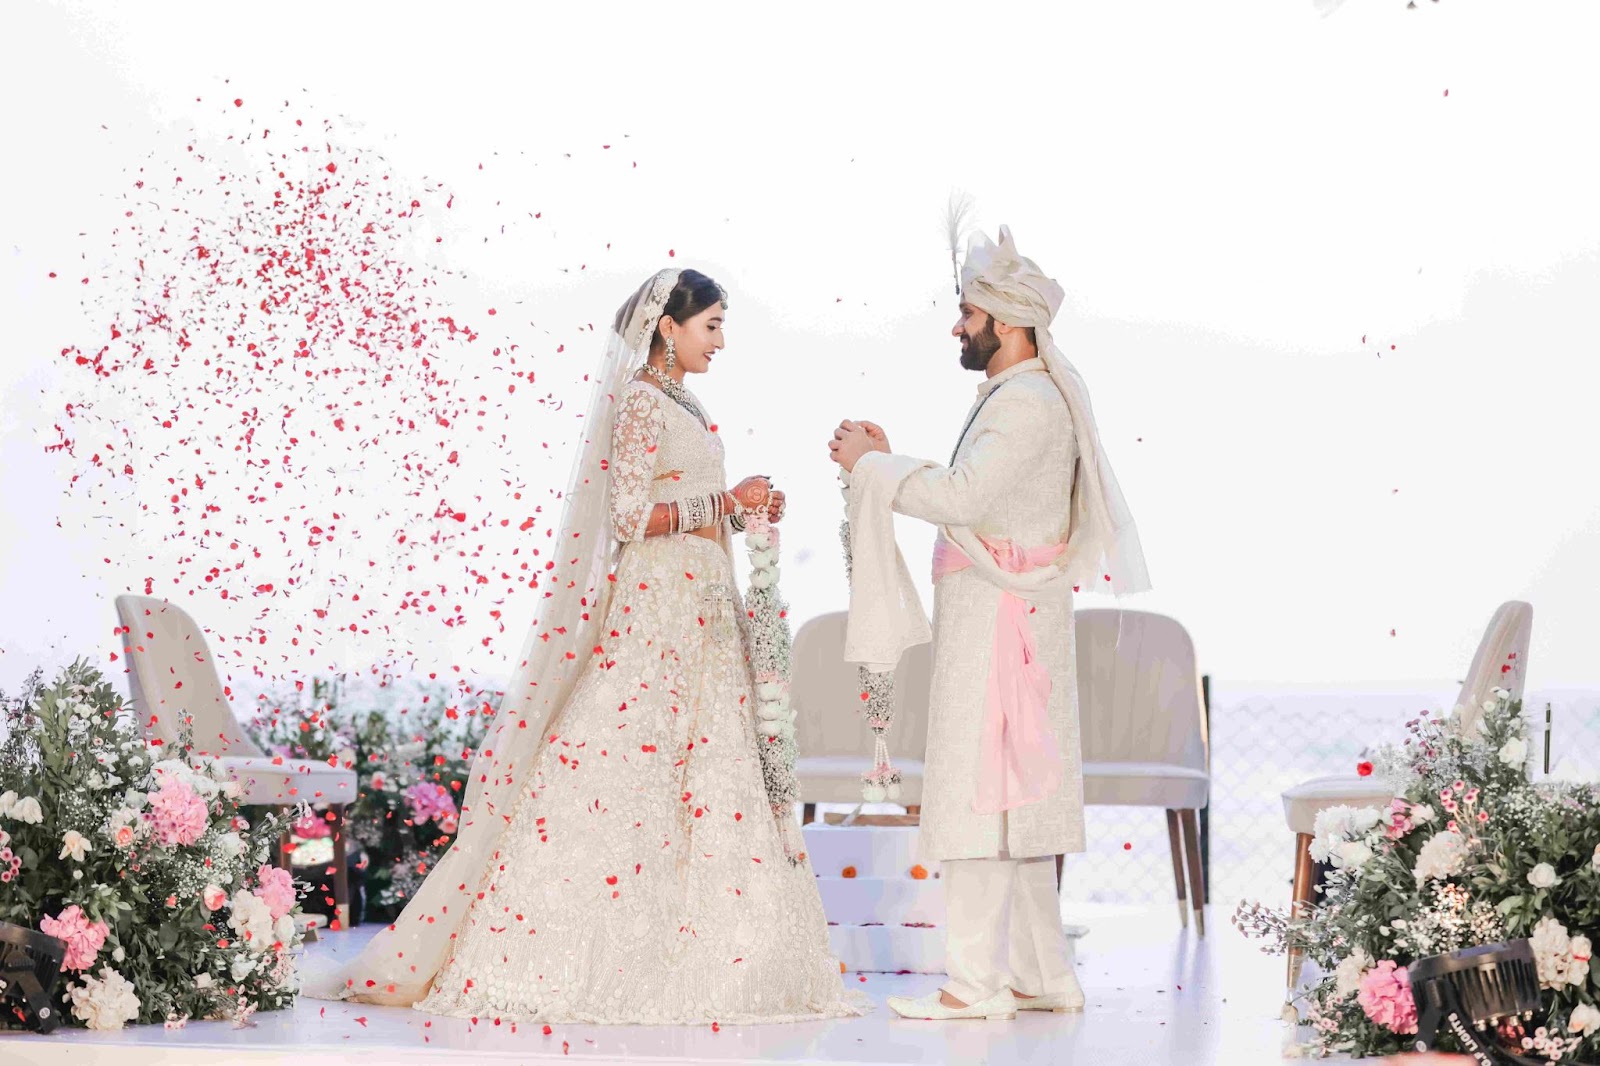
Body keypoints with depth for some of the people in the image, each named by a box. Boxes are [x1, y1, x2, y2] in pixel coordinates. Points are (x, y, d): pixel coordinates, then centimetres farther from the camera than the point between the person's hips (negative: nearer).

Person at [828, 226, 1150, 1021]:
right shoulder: (1017, 397, 18)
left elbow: (960, 495, -25)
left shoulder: (1029, 402, -15)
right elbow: (969, 497, 17)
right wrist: (886, 460, 10)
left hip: (999, 618, -10)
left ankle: (977, 981, -9)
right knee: (1018, 800, 12)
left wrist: (869, 464, -15)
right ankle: (1044, 976, 16)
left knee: (977, 796, -9)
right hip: (993, 620, 10)